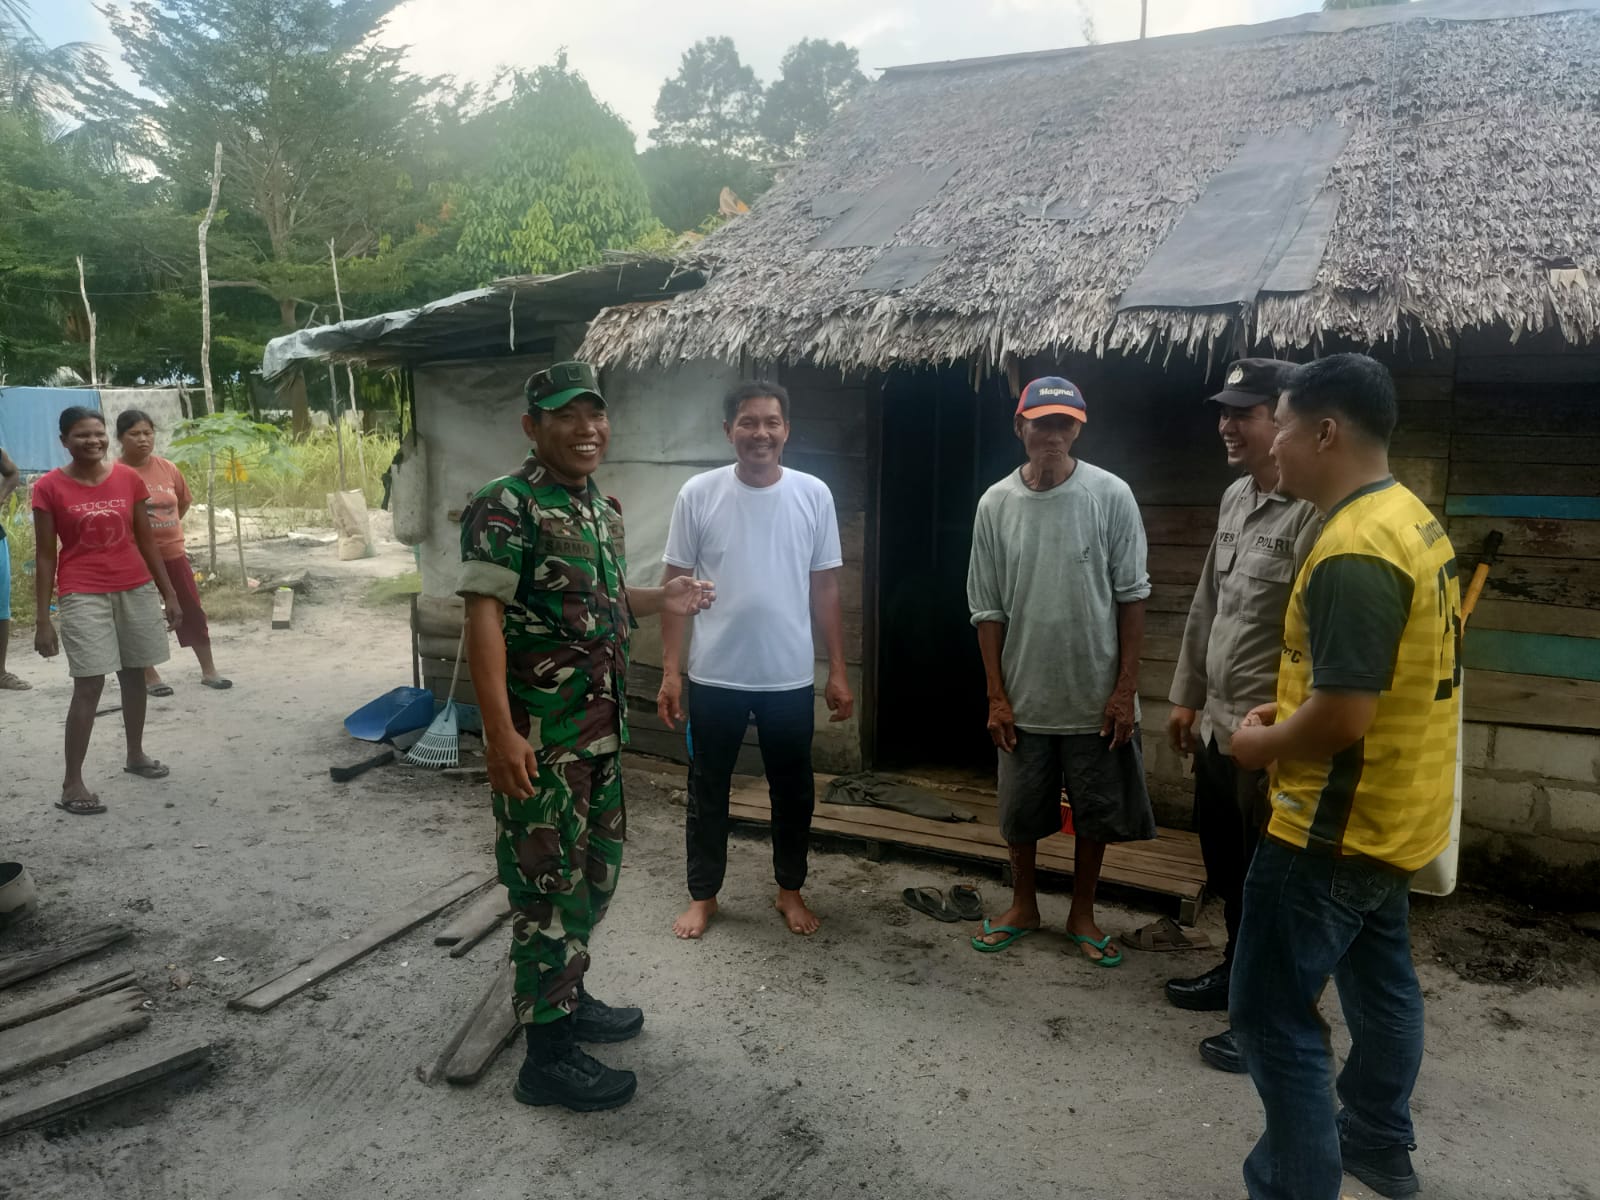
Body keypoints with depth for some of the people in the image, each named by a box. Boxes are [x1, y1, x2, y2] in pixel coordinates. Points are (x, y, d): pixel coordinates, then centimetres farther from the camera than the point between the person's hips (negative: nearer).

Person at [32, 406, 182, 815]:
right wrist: (42, 619, -6)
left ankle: (136, 755, 32)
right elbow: (45, 556, -4)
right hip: (83, 596, -4)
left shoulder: (128, 479, 3)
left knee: (134, 674, 14)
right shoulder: (49, 488, -6)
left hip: (136, 590, 4)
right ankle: (71, 785, -3)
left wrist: (169, 594, 9)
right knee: (89, 685, -9)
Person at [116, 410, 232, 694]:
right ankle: (150, 677, 18)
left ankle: (208, 671, 19)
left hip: (172, 552, 4)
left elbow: (184, 502, 18)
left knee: (192, 611, 8)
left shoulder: (168, 468, 2)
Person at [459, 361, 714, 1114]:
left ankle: (568, 998, 38)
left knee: (595, 870, 19)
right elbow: (484, 615, -21)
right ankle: (547, 1054, 14)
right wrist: (500, 731, -27)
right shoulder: (506, 505, -15)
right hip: (538, 735, -9)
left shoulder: (604, 507, 12)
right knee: (549, 885, 0)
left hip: (602, 728, 9)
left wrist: (662, 600, 8)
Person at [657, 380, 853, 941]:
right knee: (708, 790, 12)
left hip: (790, 679, 1)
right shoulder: (699, 494, -5)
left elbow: (825, 589, 3)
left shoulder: (813, 494, -2)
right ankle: (703, 895, 30)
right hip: (714, 677, -1)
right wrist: (671, 671, -5)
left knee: (793, 791, 14)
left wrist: (838, 672, 2)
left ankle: (790, 890, 33)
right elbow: (676, 586, -1)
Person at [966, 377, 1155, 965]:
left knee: (1095, 810, 12)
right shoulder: (996, 503, -4)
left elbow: (1131, 597, -5)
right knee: (1019, 810, 14)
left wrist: (1126, 688, -7)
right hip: (1025, 695, 1)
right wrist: (996, 695, -2)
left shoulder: (1111, 496, -9)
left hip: (1095, 694, -1)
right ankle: (1023, 906, 36)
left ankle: (1082, 915, 33)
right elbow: (987, 609, 0)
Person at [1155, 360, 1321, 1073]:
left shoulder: (1313, 510, -20)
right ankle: (1238, 970, 43)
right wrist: (1187, 695, 18)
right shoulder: (1234, 498, 9)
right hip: (1218, 725, 9)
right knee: (1226, 865, 23)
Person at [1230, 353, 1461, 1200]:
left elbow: (1342, 717, -28)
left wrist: (1262, 745, -11)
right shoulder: (1411, 520, 6)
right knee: (1380, 980, 24)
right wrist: (1290, 709, 12)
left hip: (1336, 825, -10)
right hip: (1394, 813, 11)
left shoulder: (1355, 549, -27)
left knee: (1272, 1013, 0)